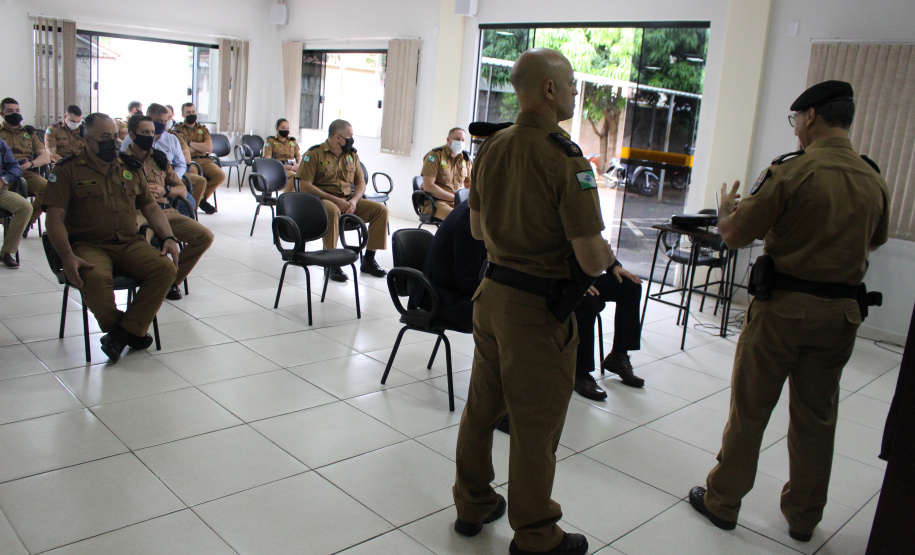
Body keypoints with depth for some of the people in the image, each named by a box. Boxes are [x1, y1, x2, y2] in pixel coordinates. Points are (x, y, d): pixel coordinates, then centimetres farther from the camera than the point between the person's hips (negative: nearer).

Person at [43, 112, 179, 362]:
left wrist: (168, 237, 1)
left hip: (130, 243, 4)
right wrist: (67, 256, -21)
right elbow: (55, 217, -5)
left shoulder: (131, 168, 17)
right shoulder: (68, 170, 3)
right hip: (89, 246, -4)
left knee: (166, 268, -24)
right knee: (95, 279, -36)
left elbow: (151, 208, 20)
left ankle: (123, 333, -19)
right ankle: (132, 332, -11)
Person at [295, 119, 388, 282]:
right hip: (322, 200, -6)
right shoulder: (314, 154, -4)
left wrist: (354, 200, -8)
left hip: (349, 201, 6)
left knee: (381, 209, -13)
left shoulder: (352, 154, 15)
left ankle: (368, 260, -5)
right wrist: (335, 200, -19)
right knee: (333, 211, -41)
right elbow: (304, 186, -13)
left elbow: (361, 183, 15)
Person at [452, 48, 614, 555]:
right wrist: (607, 254, 0)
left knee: (481, 406, 20)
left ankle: (472, 505, 38)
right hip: (539, 307, -7)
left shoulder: (491, 148, 2)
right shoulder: (565, 159, -21)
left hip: (492, 292, 7)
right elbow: (592, 260, -21)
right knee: (535, 428, 8)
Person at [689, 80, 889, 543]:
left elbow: (735, 236, -12)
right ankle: (803, 516, 29)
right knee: (816, 417, 15)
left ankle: (722, 501, 21)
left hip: (783, 308, -5)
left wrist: (726, 208, 9)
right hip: (840, 313, 5)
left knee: (749, 410, 8)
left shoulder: (792, 171, -15)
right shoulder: (874, 181, 4)